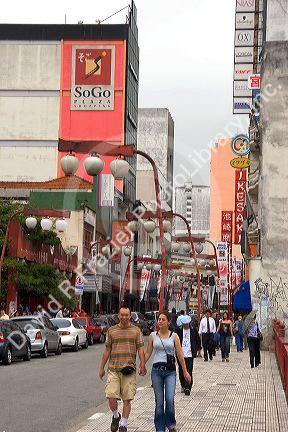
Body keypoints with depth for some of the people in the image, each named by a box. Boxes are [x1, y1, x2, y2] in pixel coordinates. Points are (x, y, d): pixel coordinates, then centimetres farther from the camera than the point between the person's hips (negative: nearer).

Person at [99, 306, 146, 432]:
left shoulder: (136, 330, 7)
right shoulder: (111, 331, 9)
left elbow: (140, 349, 2)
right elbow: (107, 351, 12)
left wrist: (142, 365, -11)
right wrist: (102, 368, 11)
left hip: (129, 370, 0)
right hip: (113, 369, 0)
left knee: (127, 399, 1)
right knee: (111, 397, -9)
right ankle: (116, 416, 20)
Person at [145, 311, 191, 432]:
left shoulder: (174, 336, 3)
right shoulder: (153, 335, 7)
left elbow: (180, 355, 5)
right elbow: (148, 353, 11)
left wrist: (185, 372, 6)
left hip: (170, 371, -1)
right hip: (156, 370, 1)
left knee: (170, 399, -12)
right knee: (159, 402, 4)